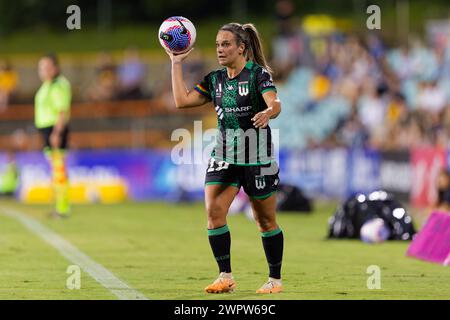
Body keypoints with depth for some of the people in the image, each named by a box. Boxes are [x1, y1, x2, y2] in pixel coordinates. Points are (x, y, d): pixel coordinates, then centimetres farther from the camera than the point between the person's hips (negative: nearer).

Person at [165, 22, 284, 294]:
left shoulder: (258, 74, -8)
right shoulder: (215, 79, 10)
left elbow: (275, 103, -23)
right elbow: (182, 100, 7)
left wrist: (268, 112, -46)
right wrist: (177, 63, 9)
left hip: (257, 157, -5)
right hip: (224, 155, 5)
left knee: (266, 221, 3)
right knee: (214, 212, -12)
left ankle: (275, 280, 17)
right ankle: (226, 277, -6)